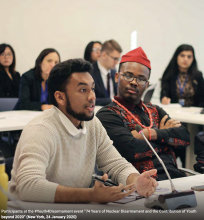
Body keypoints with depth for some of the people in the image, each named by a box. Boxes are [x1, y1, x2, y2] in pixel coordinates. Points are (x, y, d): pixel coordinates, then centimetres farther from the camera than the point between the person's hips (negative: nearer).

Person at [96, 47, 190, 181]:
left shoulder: (155, 111, 24)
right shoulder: (107, 115, 4)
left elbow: (185, 137, 9)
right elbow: (130, 150, -13)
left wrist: (149, 134, -5)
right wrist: (165, 135, 4)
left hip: (176, 177, 7)